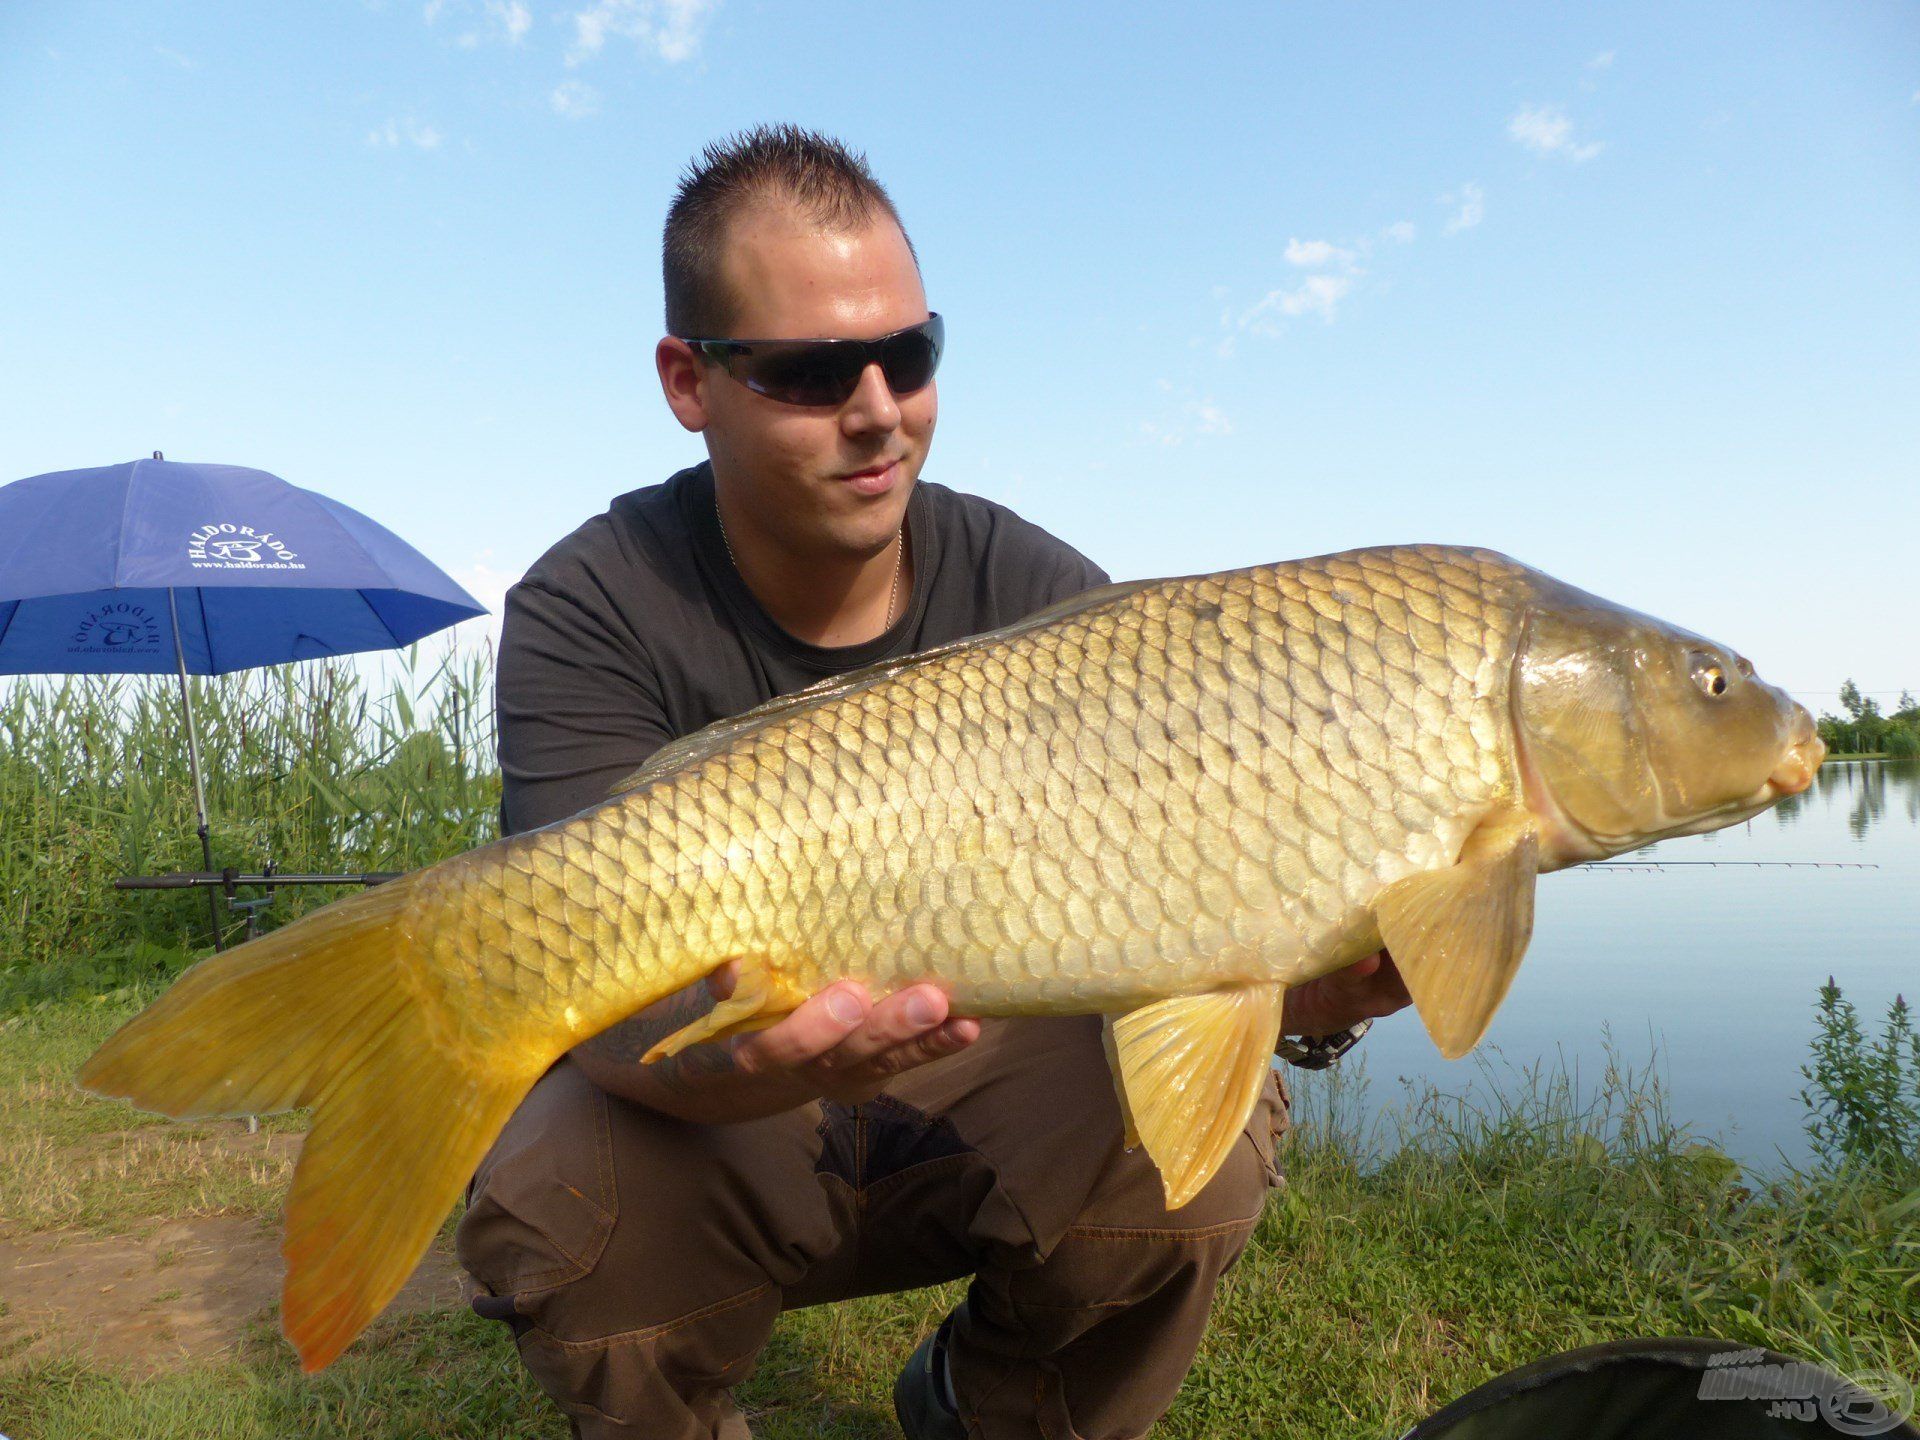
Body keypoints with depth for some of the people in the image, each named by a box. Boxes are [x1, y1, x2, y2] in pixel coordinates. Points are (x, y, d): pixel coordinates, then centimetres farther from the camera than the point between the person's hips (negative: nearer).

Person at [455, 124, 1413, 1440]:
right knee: (554, 1201, -32)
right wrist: (748, 1057, -50)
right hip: (711, 1128, -1)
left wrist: (1298, 988, -37)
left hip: (972, 1104, 2)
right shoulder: (589, 616, -16)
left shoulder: (1043, 595, -10)